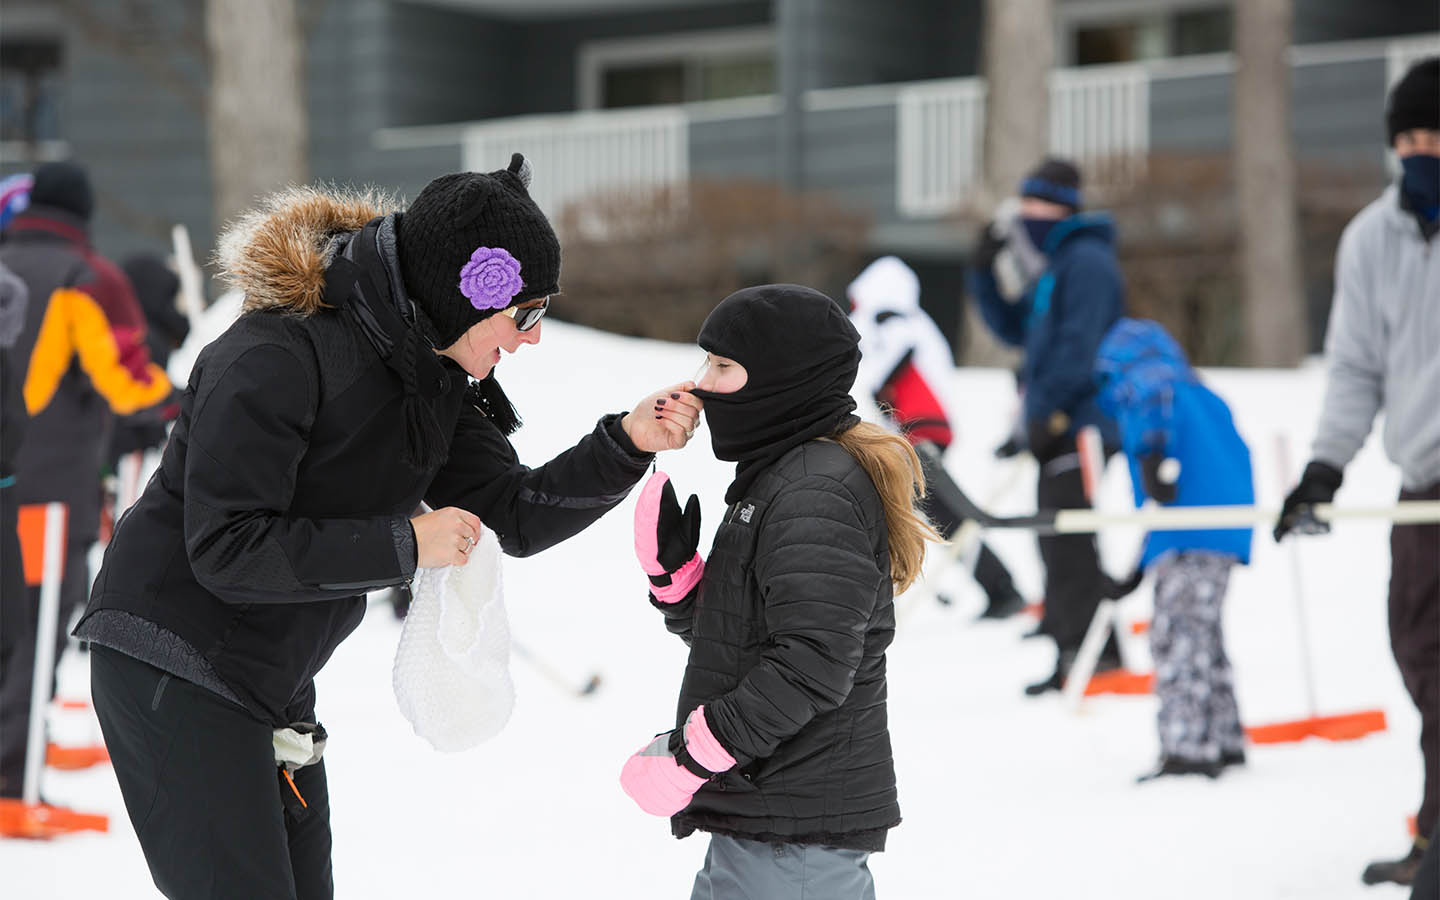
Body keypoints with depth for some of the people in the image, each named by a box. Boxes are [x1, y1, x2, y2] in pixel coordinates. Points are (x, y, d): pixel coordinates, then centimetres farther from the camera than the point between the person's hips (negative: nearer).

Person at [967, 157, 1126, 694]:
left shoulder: (1086, 261, -11)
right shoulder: (1053, 266, 21)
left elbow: (1080, 342, -20)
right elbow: (1016, 330, 24)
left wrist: (1049, 409, -20)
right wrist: (988, 273, 12)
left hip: (1080, 425, -10)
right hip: (1060, 429, 10)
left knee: (1068, 543, -12)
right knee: (1059, 545, 11)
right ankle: (1075, 655, 16)